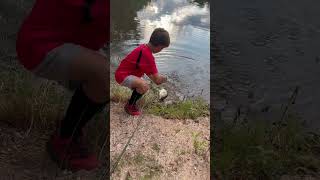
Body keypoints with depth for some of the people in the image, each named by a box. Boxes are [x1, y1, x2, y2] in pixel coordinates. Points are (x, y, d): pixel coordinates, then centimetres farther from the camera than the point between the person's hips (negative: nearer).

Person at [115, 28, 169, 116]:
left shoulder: (143, 47, 1)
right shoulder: (147, 55, -29)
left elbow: (148, 70, 17)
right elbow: (157, 80, -25)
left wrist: (157, 76, 11)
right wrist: (163, 78, -3)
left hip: (123, 72, 11)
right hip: (123, 75, -11)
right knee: (144, 86, -30)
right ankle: (129, 106, -9)